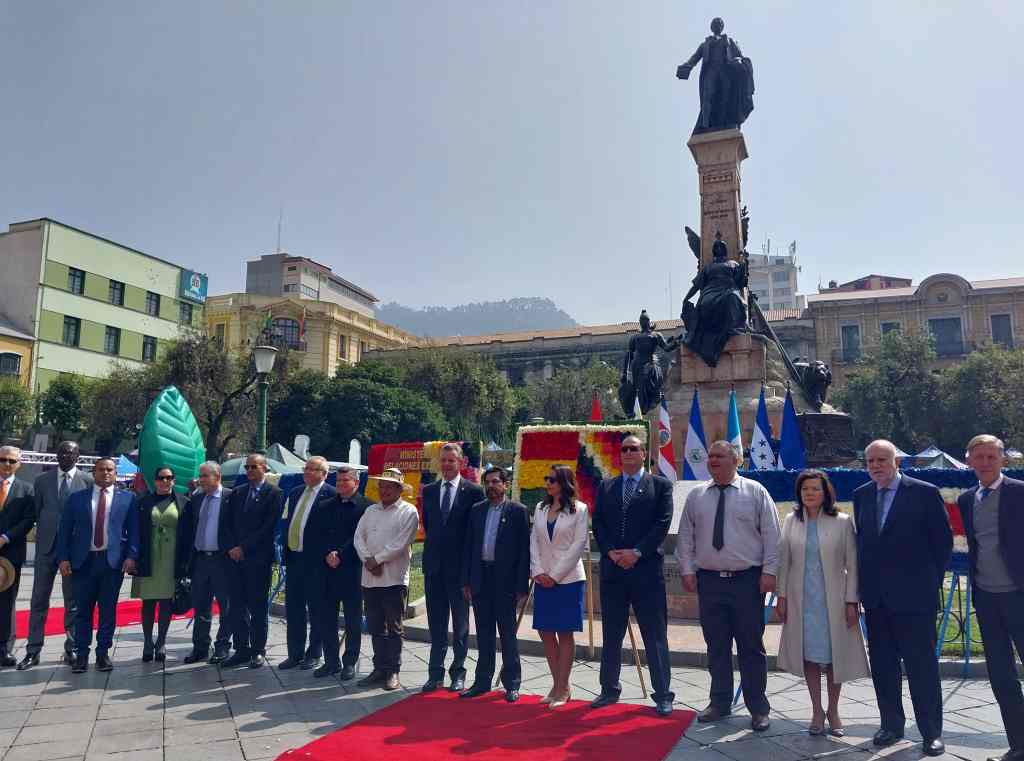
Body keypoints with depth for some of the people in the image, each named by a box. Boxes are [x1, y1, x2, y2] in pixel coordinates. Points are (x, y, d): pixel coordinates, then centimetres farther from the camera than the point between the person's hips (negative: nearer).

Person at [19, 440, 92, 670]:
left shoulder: (88, 481, -1)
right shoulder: (42, 480, 7)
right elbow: (37, 512, 11)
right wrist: (44, 533, 4)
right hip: (47, 547, 2)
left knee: (73, 601, 6)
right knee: (39, 600, 5)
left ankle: (71, 649, 15)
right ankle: (33, 651, 13)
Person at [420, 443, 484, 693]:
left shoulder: (473, 491, -5)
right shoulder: (429, 490, 8)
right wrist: (434, 548, 9)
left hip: (460, 566, -3)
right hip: (434, 565, 4)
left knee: (461, 623, 8)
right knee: (436, 623, 11)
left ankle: (458, 673, 19)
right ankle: (435, 673, 20)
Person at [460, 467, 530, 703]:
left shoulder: (518, 511, -4)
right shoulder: (476, 510, 10)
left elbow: (524, 550, -6)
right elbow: (469, 546, 11)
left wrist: (522, 585, -10)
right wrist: (466, 581, 6)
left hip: (505, 580, -4)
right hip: (480, 579, 4)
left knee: (507, 633, 5)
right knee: (484, 633, 13)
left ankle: (512, 683, 16)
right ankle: (483, 681, 24)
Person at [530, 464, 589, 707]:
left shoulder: (579, 509, -4)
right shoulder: (540, 509, 10)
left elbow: (579, 544, -9)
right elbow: (534, 542, 8)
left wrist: (555, 575, -12)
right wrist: (538, 572, -5)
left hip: (568, 579, -5)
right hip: (543, 580, 5)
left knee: (565, 633, 1)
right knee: (546, 632, 7)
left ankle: (563, 689, 12)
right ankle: (557, 685, 20)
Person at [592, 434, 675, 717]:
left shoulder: (660, 485, 3)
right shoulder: (606, 487, 12)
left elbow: (662, 523, -6)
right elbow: (598, 524, 7)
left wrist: (636, 552, -13)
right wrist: (611, 552, -7)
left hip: (647, 569, -3)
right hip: (612, 569, 3)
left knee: (655, 635, 4)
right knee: (611, 635, 12)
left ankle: (662, 695, 14)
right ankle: (609, 690, 25)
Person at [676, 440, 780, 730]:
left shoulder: (756, 492, 0)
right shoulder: (696, 496, 7)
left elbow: (771, 535, -2)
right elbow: (685, 537, 10)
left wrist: (769, 572, -7)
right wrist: (687, 570, 3)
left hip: (747, 580, -3)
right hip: (709, 580, 3)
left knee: (752, 647, 5)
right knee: (716, 646, 11)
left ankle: (758, 709, 18)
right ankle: (720, 703, 25)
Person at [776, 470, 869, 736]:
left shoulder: (842, 523, -4)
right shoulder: (791, 521, 2)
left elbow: (852, 564, -3)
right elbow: (784, 561, 4)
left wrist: (851, 601, -7)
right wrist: (782, 596, 2)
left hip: (833, 599, -1)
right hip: (801, 599, 2)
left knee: (835, 654, 8)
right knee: (809, 654, 8)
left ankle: (833, 711, 26)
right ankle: (817, 711, 22)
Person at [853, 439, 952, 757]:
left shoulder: (925, 492, -6)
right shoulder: (861, 495, 8)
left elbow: (943, 541, -1)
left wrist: (931, 581, 1)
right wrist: (865, 582, 9)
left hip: (914, 596, -4)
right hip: (875, 597, 5)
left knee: (922, 665, 4)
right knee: (883, 665, 12)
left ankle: (931, 733, 17)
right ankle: (891, 724, 25)